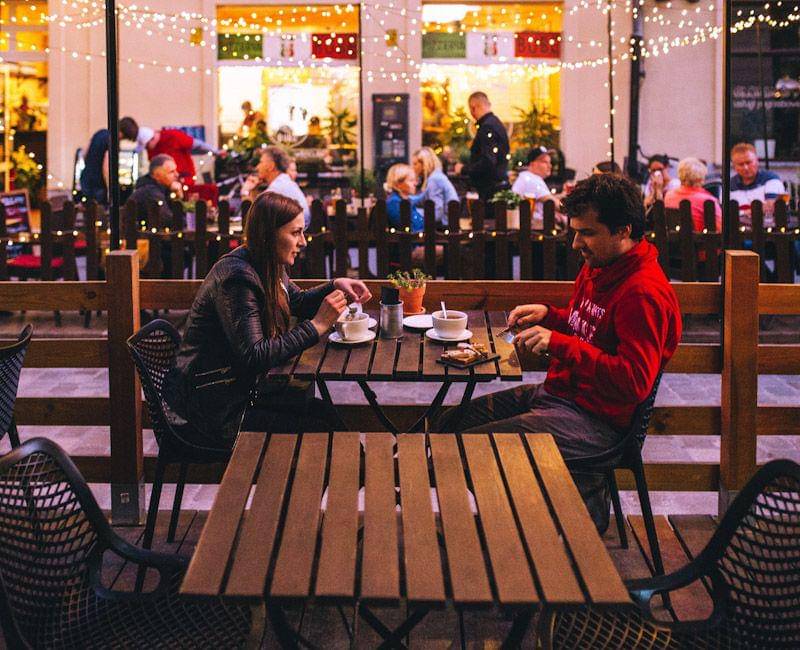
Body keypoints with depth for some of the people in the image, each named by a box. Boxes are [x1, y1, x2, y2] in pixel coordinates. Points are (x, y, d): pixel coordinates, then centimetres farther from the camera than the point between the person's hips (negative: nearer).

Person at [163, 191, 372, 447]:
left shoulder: (268, 268, 5)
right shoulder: (236, 277, -24)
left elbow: (297, 303, 25)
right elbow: (254, 357, -30)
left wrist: (335, 286, 5)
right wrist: (316, 326, -27)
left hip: (243, 389, 10)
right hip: (216, 413, -9)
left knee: (330, 414, 5)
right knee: (321, 433, -9)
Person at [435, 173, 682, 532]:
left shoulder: (643, 292, -20)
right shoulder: (598, 267, 10)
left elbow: (635, 381, -26)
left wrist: (559, 344, -25)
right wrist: (548, 315, 7)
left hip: (596, 419, -10)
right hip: (558, 393, 10)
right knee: (451, 423, 9)